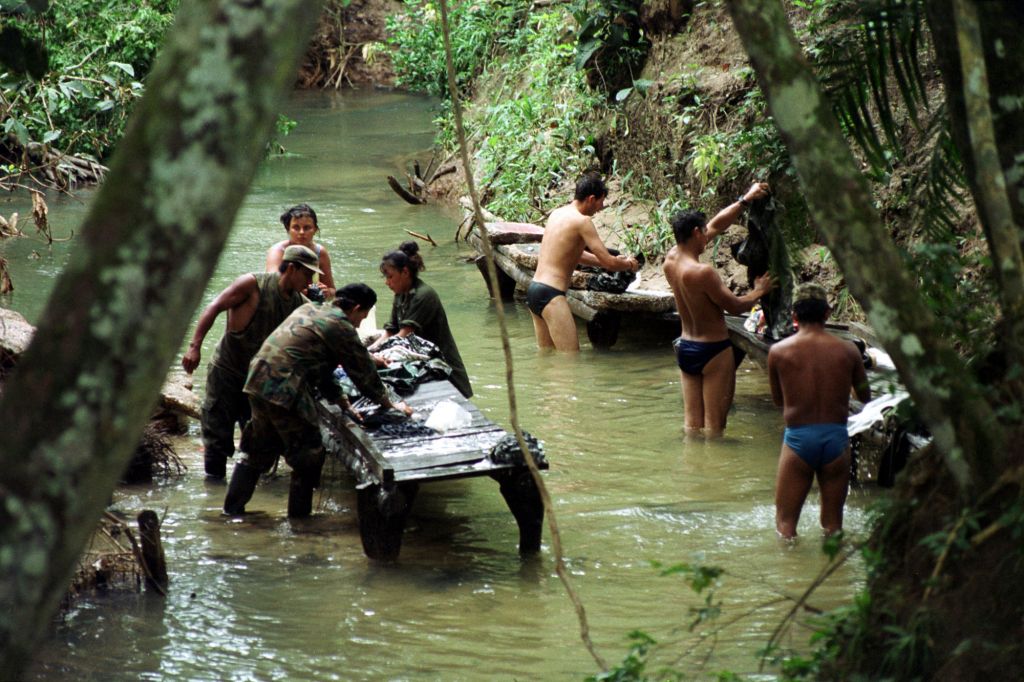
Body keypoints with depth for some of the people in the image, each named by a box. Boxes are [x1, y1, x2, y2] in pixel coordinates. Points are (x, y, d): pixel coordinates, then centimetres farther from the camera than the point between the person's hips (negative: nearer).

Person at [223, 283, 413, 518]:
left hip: (259, 380, 9)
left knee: (259, 450, 21)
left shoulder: (308, 310, 21)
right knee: (308, 455, 5)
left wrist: (341, 401, 28)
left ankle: (233, 508, 24)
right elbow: (364, 371, 1)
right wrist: (388, 404, 14)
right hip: (285, 390, -9)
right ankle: (299, 516, 12)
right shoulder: (341, 327, -5)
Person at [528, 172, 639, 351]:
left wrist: (613, 261, 27)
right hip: (551, 295, -9)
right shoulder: (582, 221, -11)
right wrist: (629, 264, 10)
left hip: (534, 288, 9)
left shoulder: (556, 214, 15)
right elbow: (608, 262, -12)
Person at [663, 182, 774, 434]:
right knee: (714, 424, -1)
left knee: (692, 424, 10)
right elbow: (735, 307, -14)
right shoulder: (702, 272, -24)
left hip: (685, 347, 8)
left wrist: (745, 200, 14)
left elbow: (716, 226, 10)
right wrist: (759, 291, 4)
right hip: (713, 349, -8)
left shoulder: (671, 259, 0)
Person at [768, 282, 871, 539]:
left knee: (785, 523, 6)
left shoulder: (778, 351, -4)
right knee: (833, 524, 13)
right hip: (836, 438, 1)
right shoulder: (847, 351, -2)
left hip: (798, 440, -1)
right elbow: (865, 396, 13)